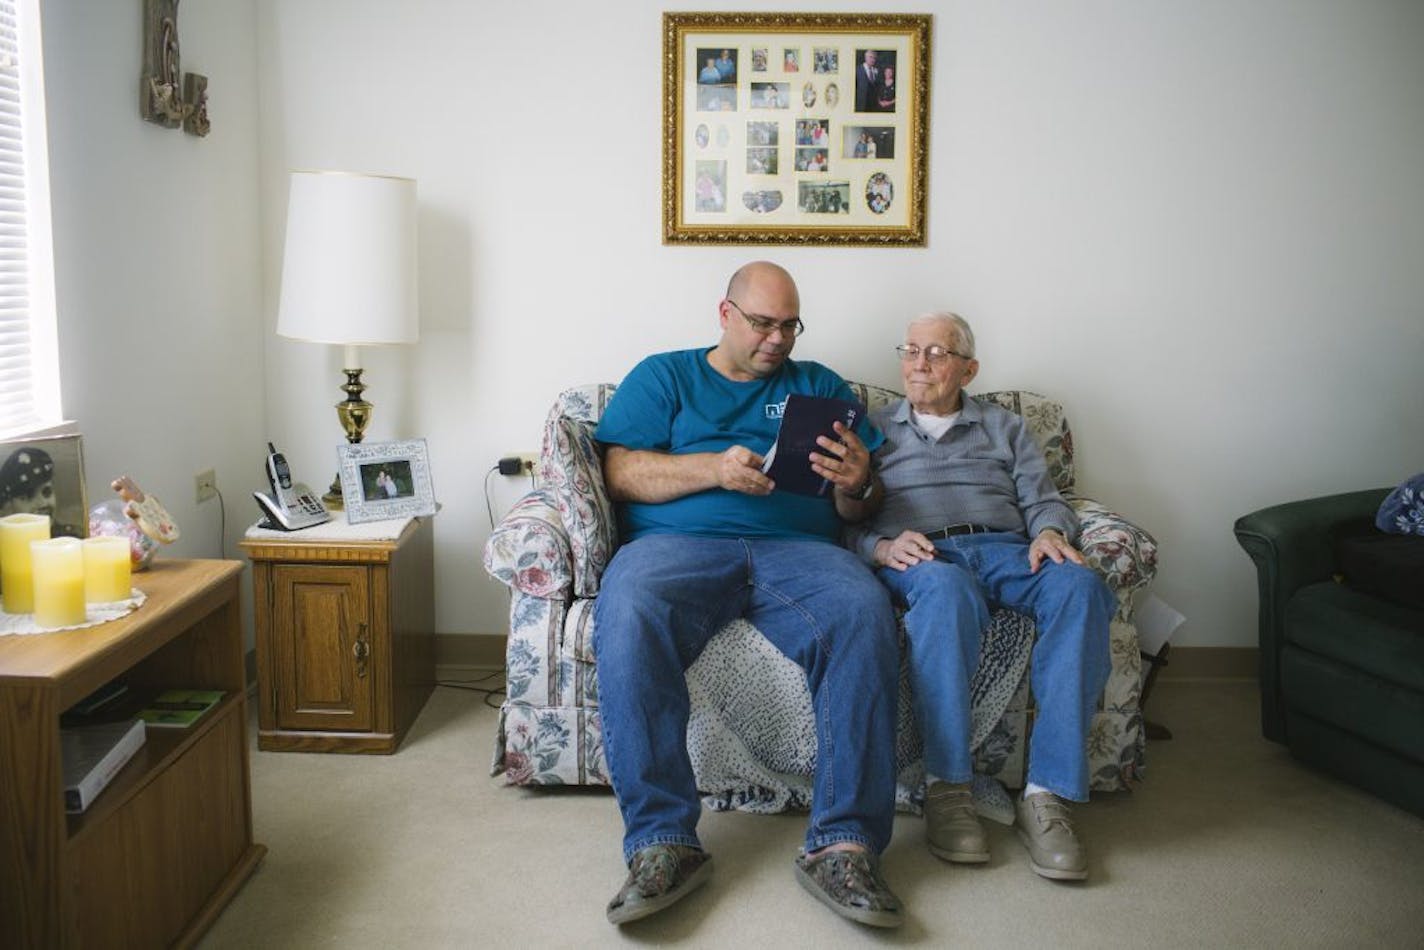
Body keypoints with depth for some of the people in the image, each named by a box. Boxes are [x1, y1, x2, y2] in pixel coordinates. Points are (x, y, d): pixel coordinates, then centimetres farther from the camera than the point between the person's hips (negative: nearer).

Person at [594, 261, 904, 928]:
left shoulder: (817, 385, 26)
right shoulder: (663, 375, 21)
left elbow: (856, 508, 18)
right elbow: (621, 472, 5)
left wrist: (857, 485, -7)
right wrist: (715, 468, -9)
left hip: (798, 547, 2)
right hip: (677, 542, -1)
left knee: (865, 615, -32)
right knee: (628, 619, -36)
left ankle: (843, 845, -30)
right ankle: (662, 842, -30)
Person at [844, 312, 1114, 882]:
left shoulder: (1004, 428, 30)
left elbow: (1043, 501, 17)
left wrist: (1050, 532, -8)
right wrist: (882, 548, -11)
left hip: (1005, 547, 3)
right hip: (918, 557, -2)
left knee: (1080, 586, -33)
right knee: (947, 588, -41)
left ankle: (1047, 792, -34)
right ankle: (946, 789, -35)